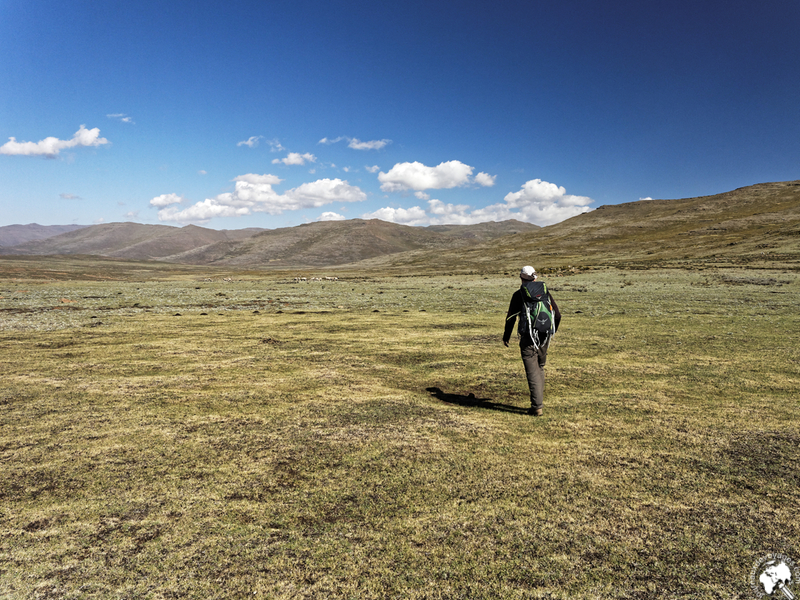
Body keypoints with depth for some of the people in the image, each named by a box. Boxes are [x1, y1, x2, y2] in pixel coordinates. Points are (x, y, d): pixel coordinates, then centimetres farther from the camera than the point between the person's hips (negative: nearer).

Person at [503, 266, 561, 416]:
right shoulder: (545, 292, 9)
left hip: (528, 338, -5)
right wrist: (552, 332, 29)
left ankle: (537, 406, -5)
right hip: (544, 338, 5)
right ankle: (539, 400, 29)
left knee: (532, 372, -3)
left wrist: (506, 336, 13)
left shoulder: (519, 294, -4)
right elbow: (557, 315, 12)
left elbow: (511, 317, -1)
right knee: (540, 368, 21)